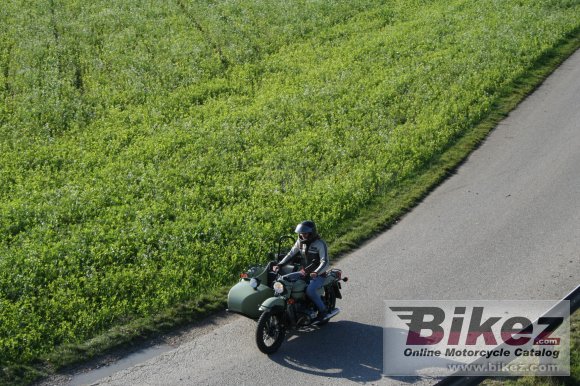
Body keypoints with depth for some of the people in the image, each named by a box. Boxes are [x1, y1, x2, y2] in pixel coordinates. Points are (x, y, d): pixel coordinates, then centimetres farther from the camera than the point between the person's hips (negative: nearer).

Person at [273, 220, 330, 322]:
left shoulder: (320, 244, -15)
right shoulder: (300, 241, 5)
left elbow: (325, 262, -21)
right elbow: (291, 254, 10)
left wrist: (316, 272, -38)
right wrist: (279, 265, -3)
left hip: (318, 275, -7)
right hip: (303, 272, 7)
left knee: (310, 290, -32)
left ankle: (323, 310, -9)